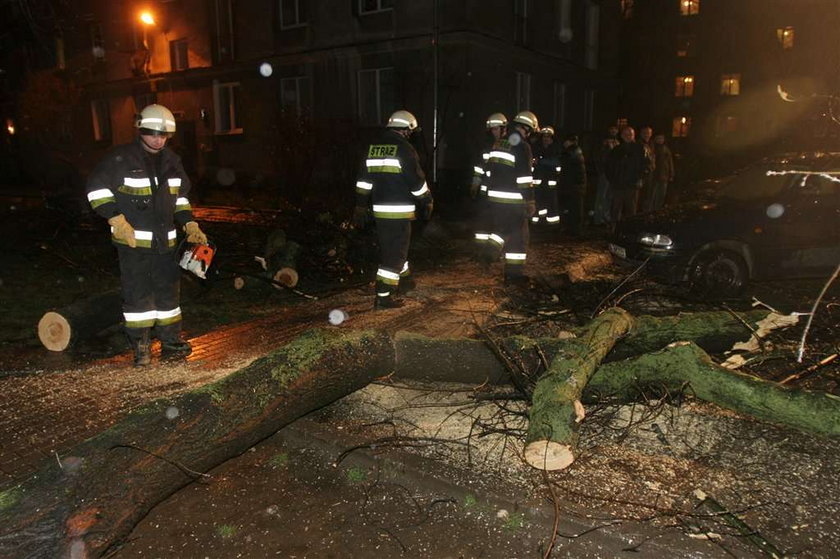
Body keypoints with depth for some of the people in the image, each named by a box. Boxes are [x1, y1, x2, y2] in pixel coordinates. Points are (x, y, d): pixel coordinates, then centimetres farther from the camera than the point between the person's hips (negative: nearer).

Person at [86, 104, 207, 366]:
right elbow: (97, 188, -10)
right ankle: (141, 345, 7)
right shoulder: (120, 158, -10)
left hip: (165, 241, 6)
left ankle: (170, 339, 21)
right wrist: (116, 220, -18)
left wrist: (191, 226, 7)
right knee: (137, 291, -1)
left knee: (169, 289, 10)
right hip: (132, 240, -6)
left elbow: (180, 198, 17)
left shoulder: (172, 161, 8)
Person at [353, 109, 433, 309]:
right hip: (399, 211, -7)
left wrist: (360, 207, 16)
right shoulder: (404, 149, -12)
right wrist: (428, 202, 3)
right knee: (394, 253, -2)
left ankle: (404, 279, 42)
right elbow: (417, 180, -11)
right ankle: (383, 296, -2)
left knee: (391, 246, 23)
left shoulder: (373, 147, 9)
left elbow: (364, 180, 11)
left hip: (380, 210, 7)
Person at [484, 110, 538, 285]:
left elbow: (490, 170, 16)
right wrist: (530, 202, -13)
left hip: (495, 197, 7)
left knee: (501, 229, 24)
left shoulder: (498, 143, 10)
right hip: (513, 200, -7)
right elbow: (525, 178, -17)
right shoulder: (522, 146, -13)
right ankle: (515, 273, 9)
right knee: (518, 234, 4)